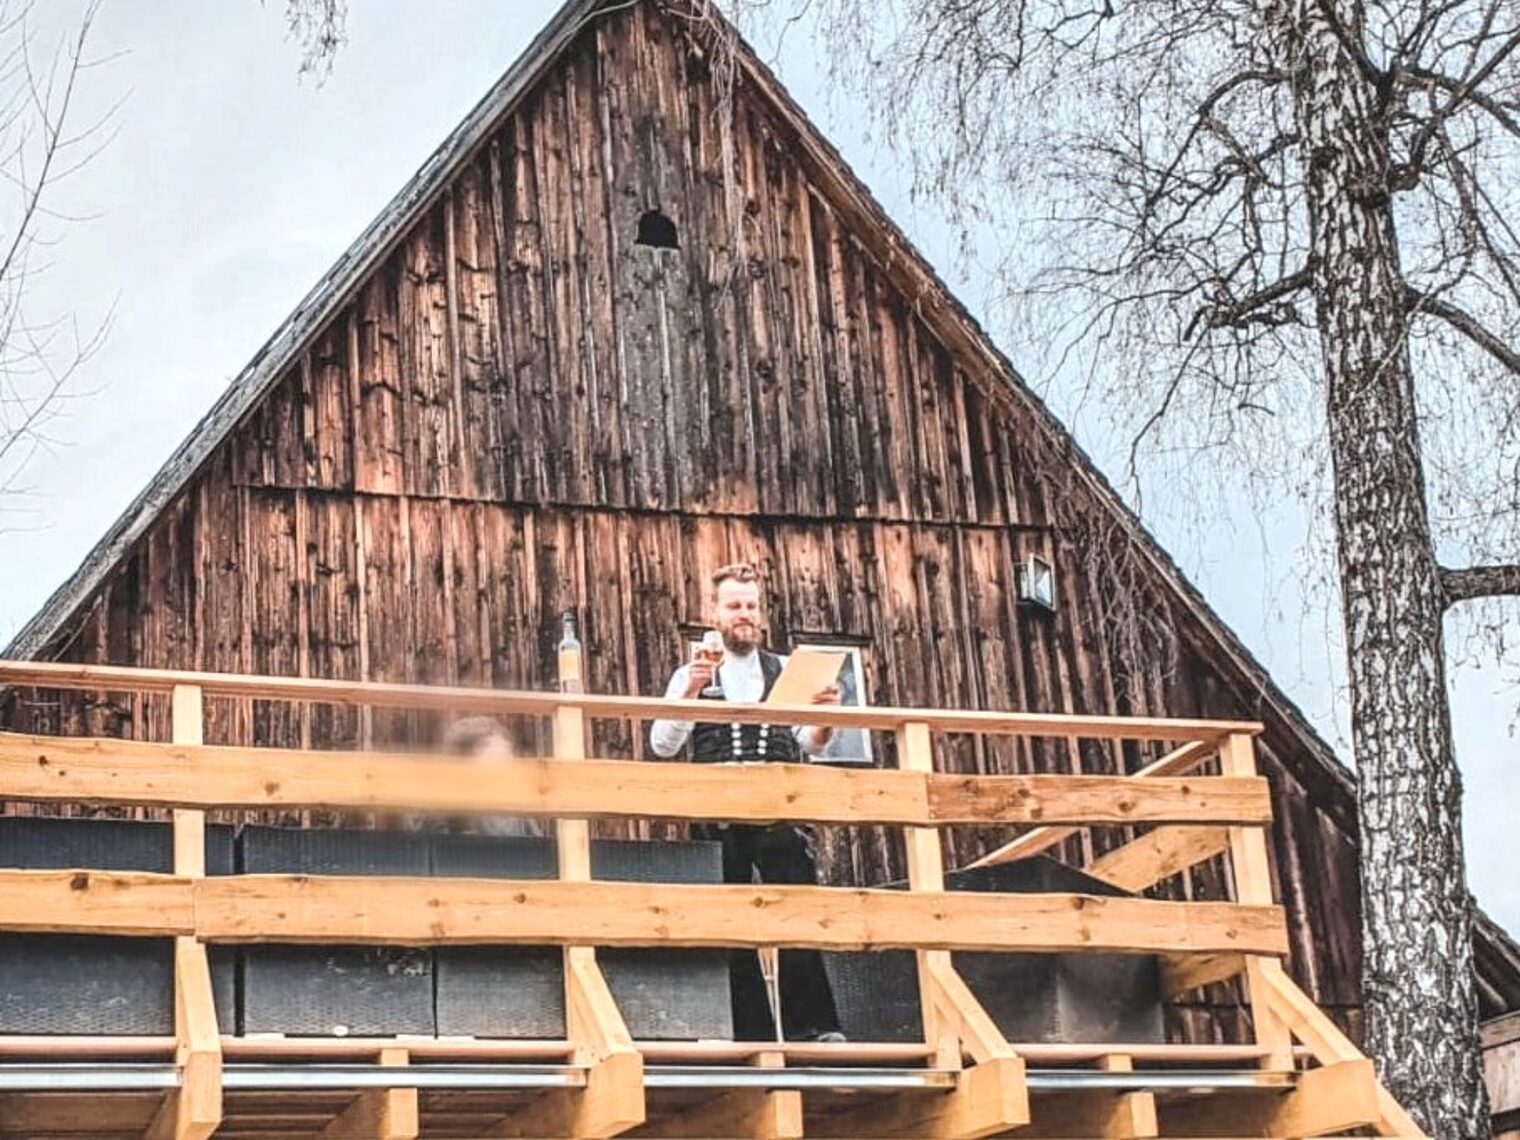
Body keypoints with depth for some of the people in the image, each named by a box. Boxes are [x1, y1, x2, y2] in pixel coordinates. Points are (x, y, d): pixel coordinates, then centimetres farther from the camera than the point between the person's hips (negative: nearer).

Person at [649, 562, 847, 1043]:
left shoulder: (786, 671, 16)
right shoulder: (691, 676, 13)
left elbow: (810, 744, 12)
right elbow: (663, 744, 2)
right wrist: (691, 691, -11)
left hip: (781, 813, 0)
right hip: (718, 818, 0)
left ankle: (812, 1028, -7)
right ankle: (753, 1035, 5)